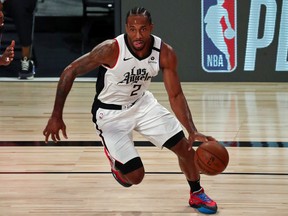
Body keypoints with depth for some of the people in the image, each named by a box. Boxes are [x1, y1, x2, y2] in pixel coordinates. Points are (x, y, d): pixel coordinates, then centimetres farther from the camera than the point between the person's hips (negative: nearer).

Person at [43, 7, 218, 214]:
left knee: (185, 147, 0)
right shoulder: (111, 49, -31)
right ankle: (115, 158, 27)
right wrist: (56, 117, -24)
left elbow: (175, 95, -12)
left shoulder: (165, 53, -20)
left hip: (142, 103, 4)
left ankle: (197, 194, 28)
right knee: (135, 176, -9)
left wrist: (193, 131, -26)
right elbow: (70, 72, -22)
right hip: (111, 113, -4)